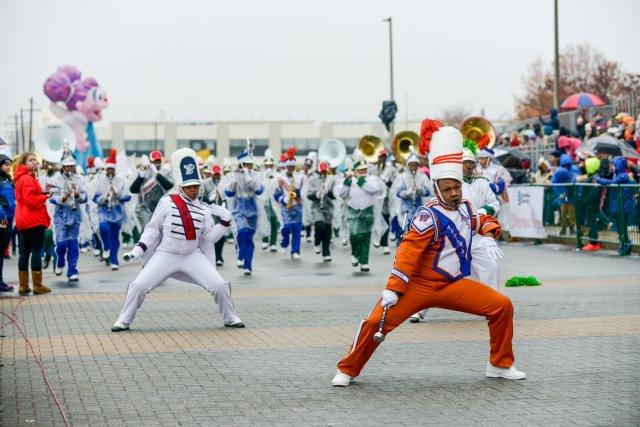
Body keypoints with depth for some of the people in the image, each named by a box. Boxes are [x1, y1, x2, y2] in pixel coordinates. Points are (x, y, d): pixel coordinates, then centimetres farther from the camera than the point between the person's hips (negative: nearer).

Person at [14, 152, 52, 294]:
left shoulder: (22, 178, 17)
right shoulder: (28, 179, -14)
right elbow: (30, 200, -21)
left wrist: (42, 192, 8)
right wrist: (45, 197, -8)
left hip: (22, 222, 10)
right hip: (34, 221, -10)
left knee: (24, 252, 9)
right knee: (36, 251, -5)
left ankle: (23, 285, 12)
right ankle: (37, 285, -3)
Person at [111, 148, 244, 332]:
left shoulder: (203, 209, 2)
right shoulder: (167, 202, -7)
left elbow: (210, 237, 5)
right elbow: (153, 229, 1)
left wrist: (225, 220, -6)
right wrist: (138, 250, -5)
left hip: (193, 256, 2)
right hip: (166, 255, -2)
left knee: (219, 285, -8)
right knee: (138, 286, -11)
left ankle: (230, 318, 16)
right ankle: (124, 321, 9)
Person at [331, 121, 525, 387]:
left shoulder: (466, 208, 6)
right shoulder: (429, 215, -17)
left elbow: (486, 221, 25)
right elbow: (408, 251, -22)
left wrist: (488, 236, 1)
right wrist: (393, 290, -28)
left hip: (453, 285, 6)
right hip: (420, 284, -6)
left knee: (502, 306, -4)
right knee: (377, 321, -19)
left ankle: (500, 365, 12)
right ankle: (347, 371, 3)